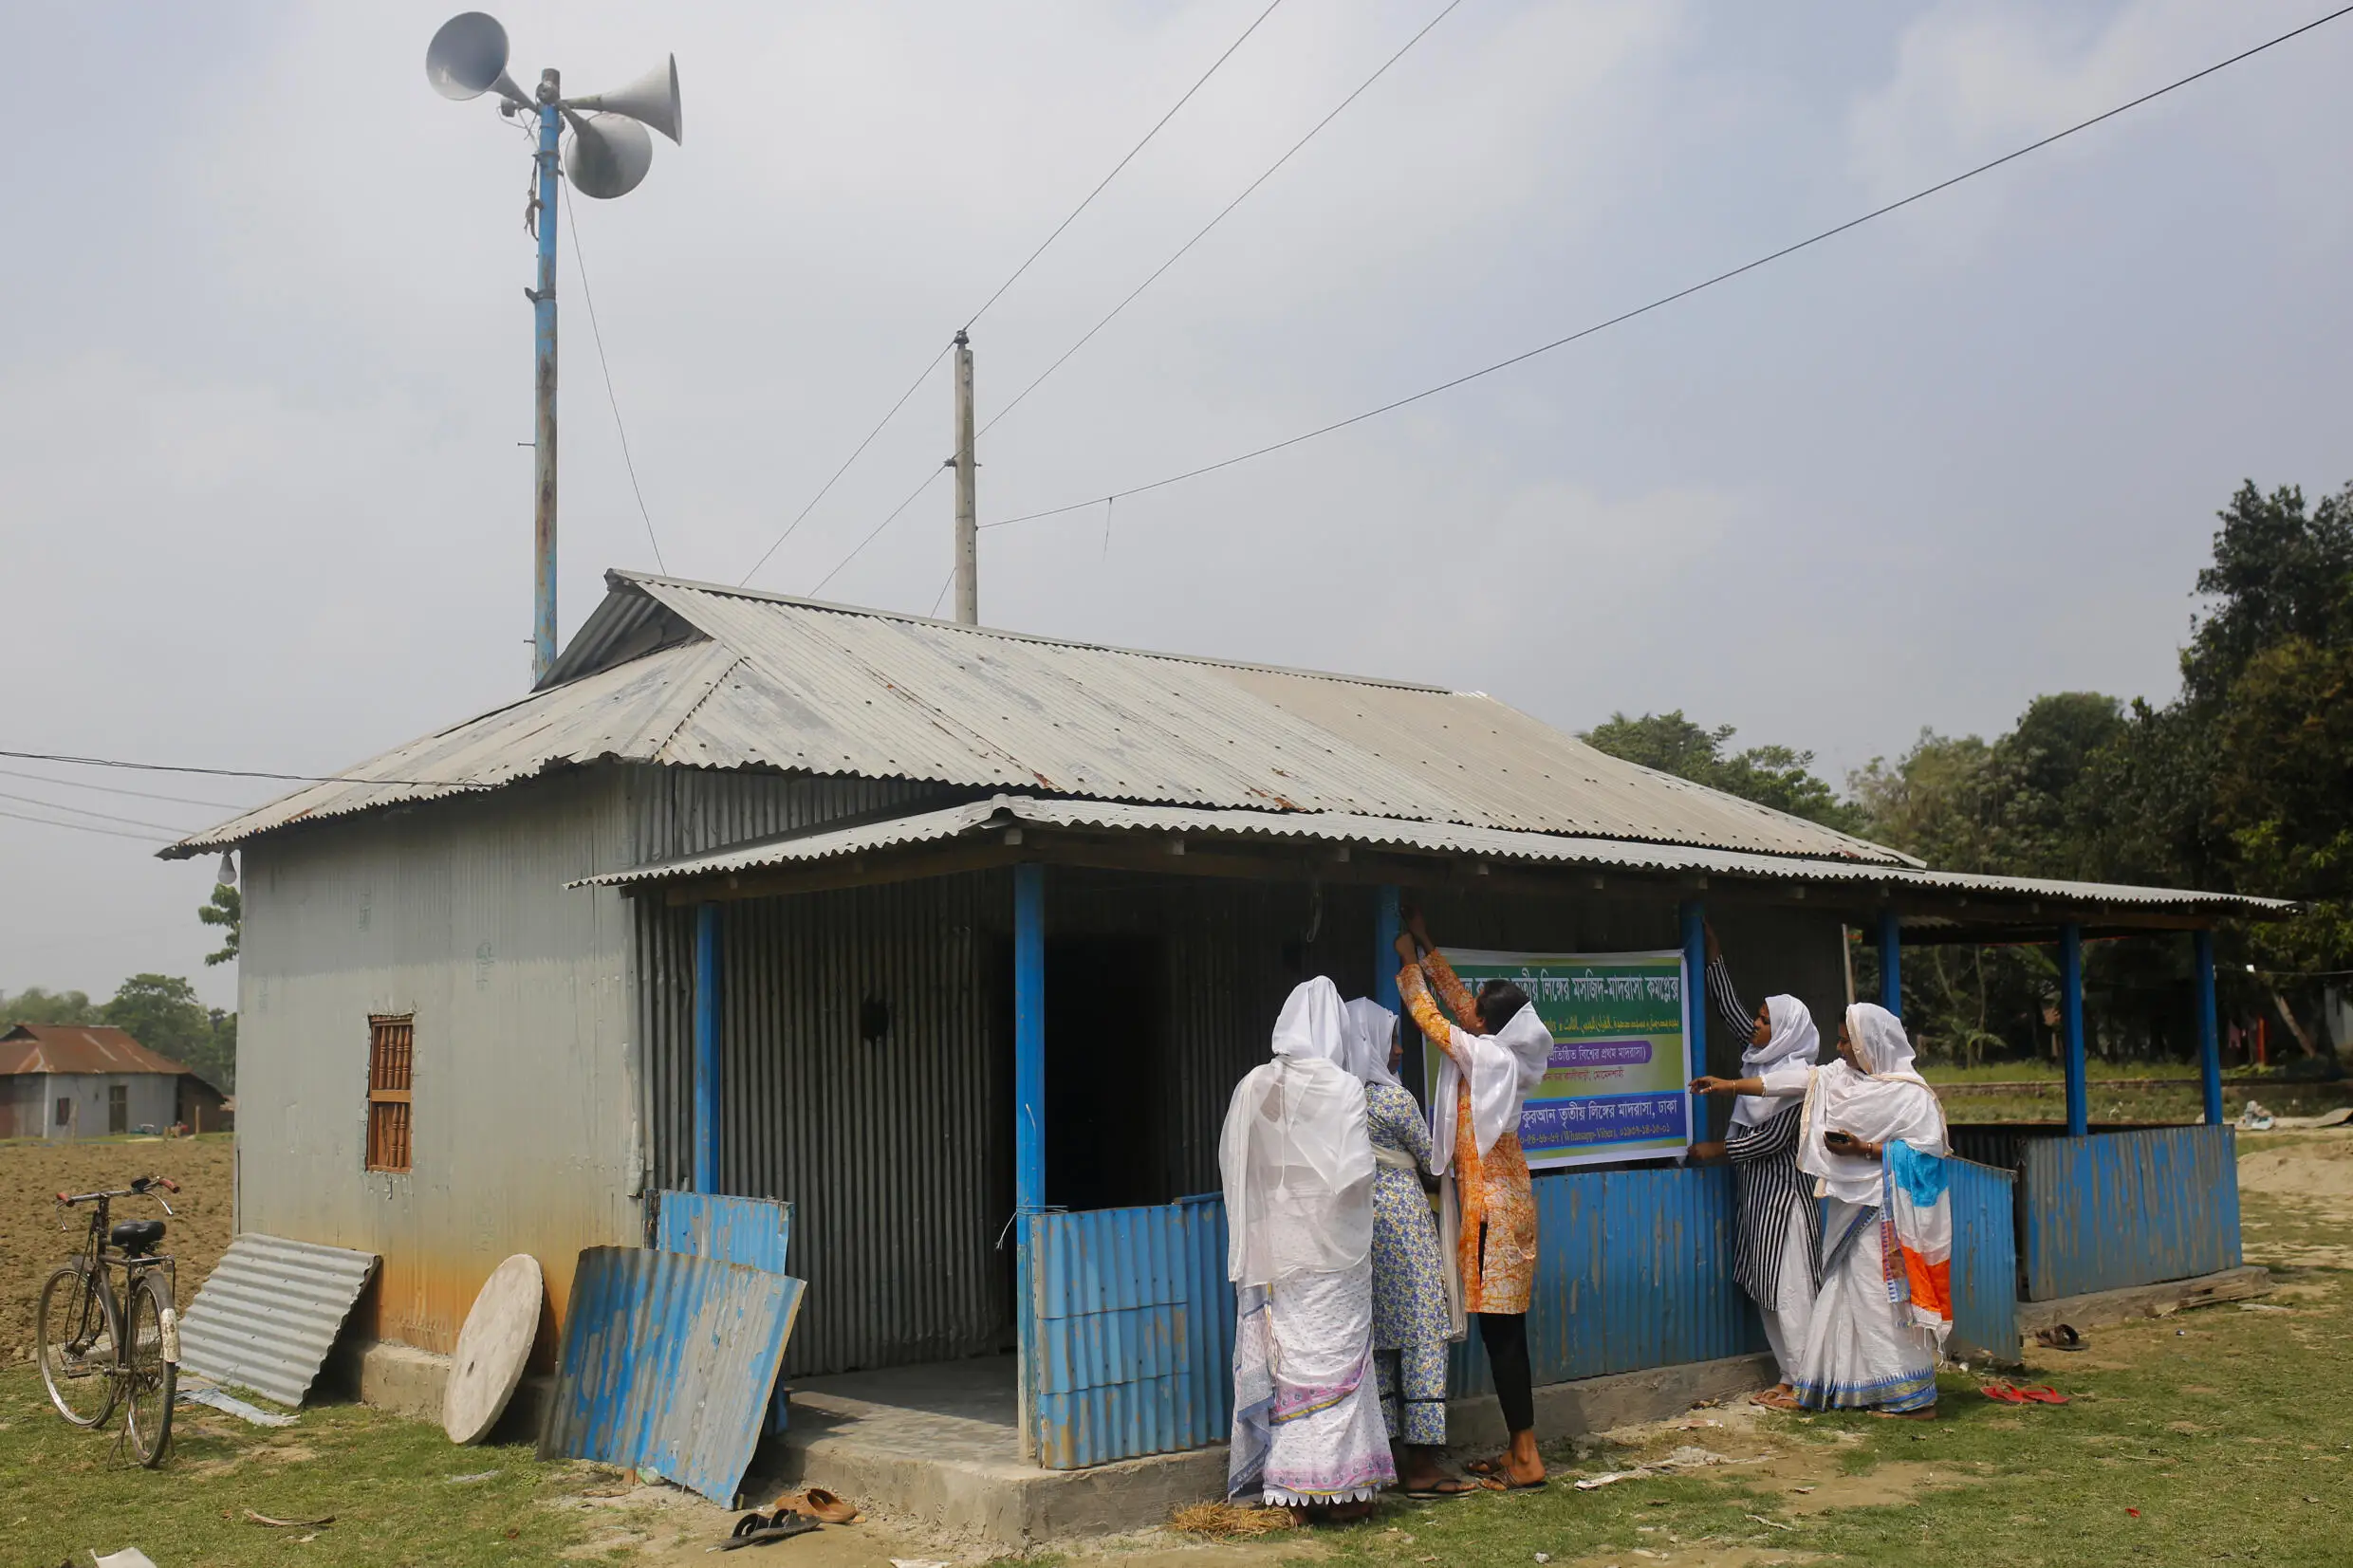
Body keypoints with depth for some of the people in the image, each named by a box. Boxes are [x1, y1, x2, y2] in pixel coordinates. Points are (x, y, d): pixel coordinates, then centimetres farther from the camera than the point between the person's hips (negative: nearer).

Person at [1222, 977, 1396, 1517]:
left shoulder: (1253, 1087, 1)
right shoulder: (1341, 1088, -13)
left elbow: (1231, 1161, 7)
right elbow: (1355, 1170, -17)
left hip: (1273, 1245, 5)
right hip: (1330, 1247, -5)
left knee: (1286, 1358, 10)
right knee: (1336, 1358, 3)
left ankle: (1296, 1490, 17)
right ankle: (1339, 1487, 7)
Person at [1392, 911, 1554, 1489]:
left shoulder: (1485, 1056, -14)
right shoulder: (1508, 1053, 7)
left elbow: (1431, 1016, -1)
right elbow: (1458, 999, 19)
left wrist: (1408, 962, 13)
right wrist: (1427, 949, 26)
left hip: (1491, 1208, -9)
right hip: (1507, 1199, 9)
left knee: (1499, 1330, -6)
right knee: (1504, 1329, 11)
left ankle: (1526, 1457, -4)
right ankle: (1520, 1449, 15)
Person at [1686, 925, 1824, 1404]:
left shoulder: (1799, 1075, -14)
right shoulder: (1763, 1055, 8)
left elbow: (1772, 1138, -17)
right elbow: (1729, 1005, 14)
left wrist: (1717, 1150, -10)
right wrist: (1712, 952, 12)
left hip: (1783, 1191, -9)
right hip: (1757, 1189, 9)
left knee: (1788, 1286, -5)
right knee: (1767, 1287, 10)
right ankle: (1791, 1376, 15)